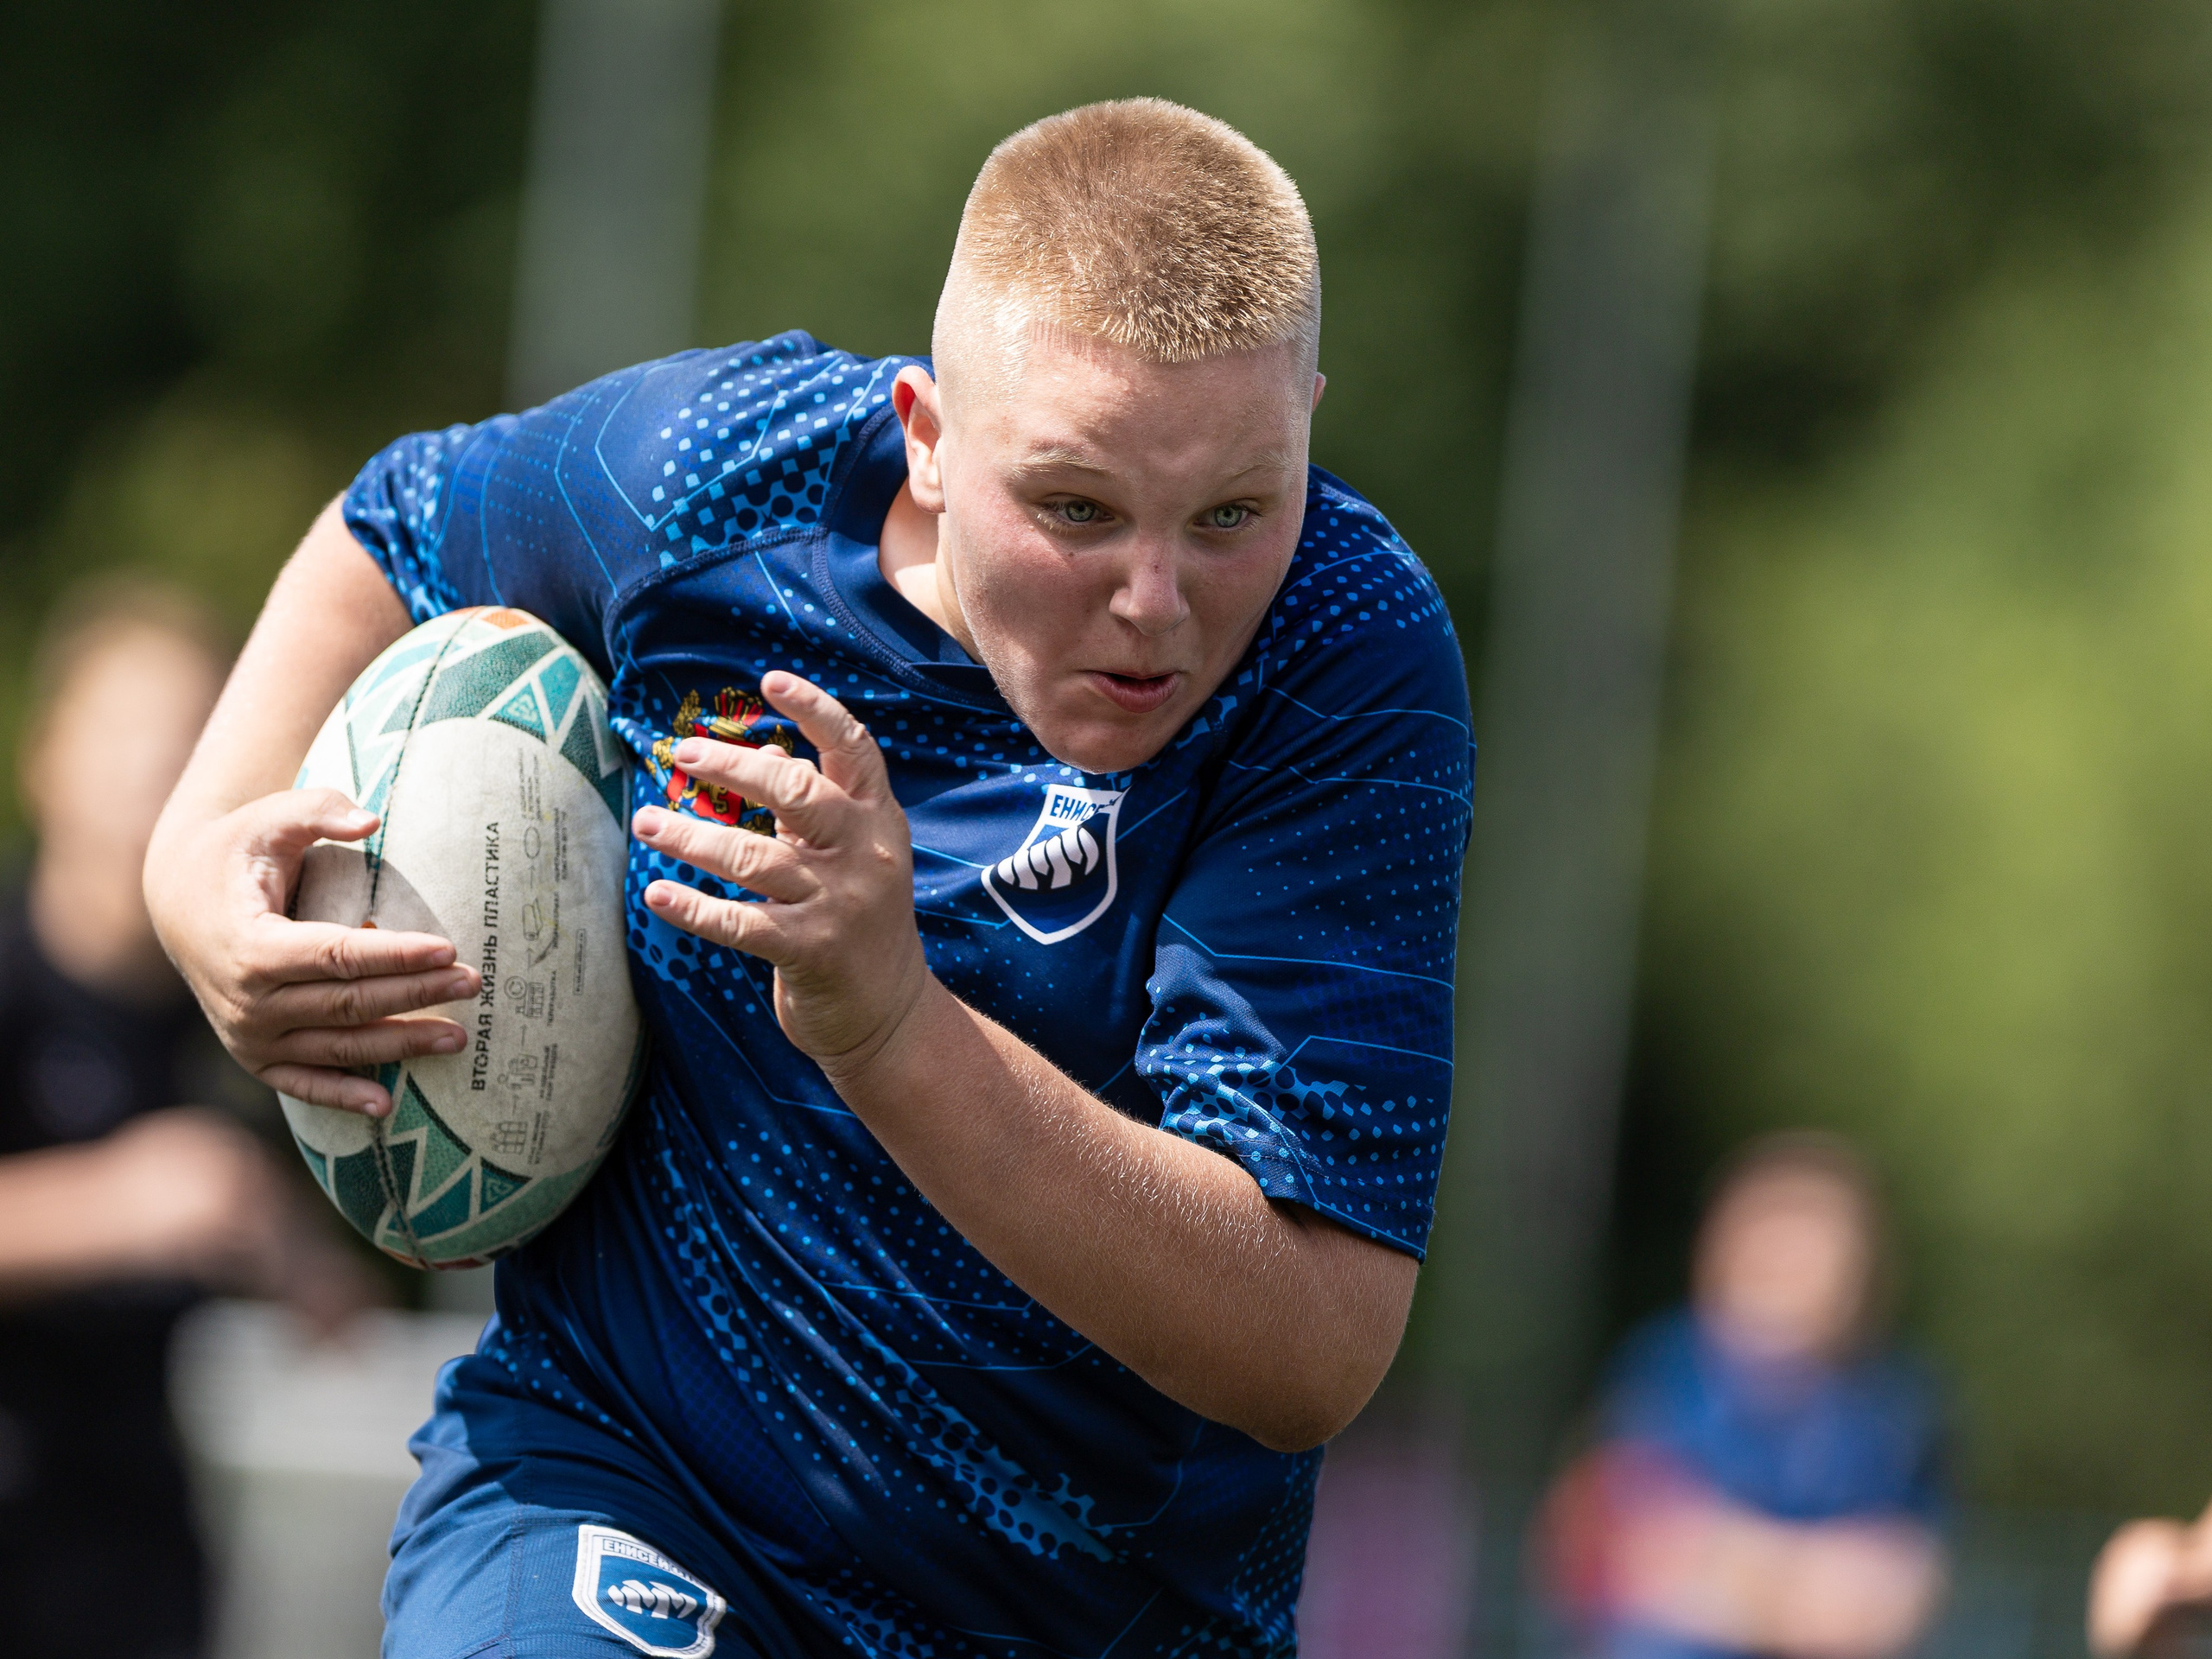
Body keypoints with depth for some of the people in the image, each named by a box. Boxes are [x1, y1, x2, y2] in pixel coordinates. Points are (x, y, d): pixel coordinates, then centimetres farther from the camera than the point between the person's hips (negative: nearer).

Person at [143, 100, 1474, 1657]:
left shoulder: (1353, 663, -23)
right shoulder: (723, 467, -13)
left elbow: (1314, 1355, -32)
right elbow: (394, 533, 14)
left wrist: (891, 1028, -42)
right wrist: (203, 846, -3)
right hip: (617, 1475, 1)